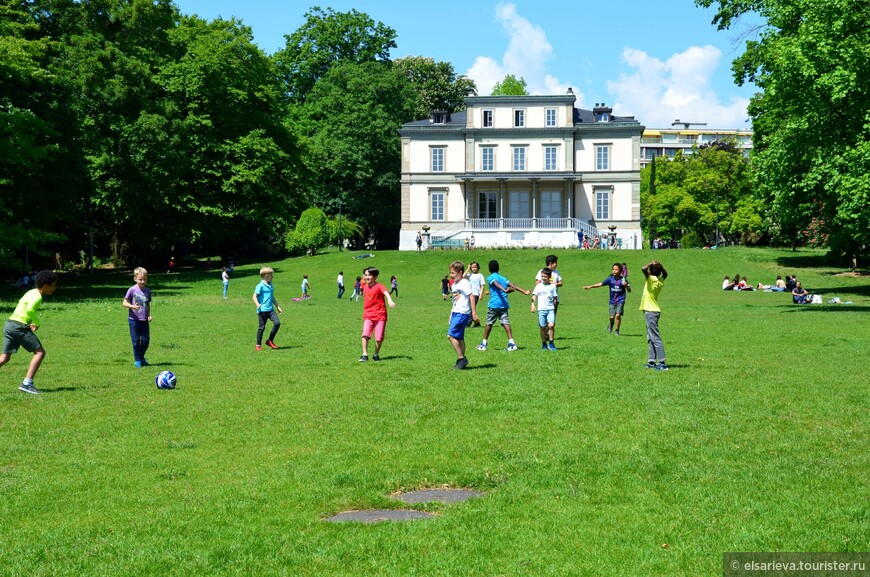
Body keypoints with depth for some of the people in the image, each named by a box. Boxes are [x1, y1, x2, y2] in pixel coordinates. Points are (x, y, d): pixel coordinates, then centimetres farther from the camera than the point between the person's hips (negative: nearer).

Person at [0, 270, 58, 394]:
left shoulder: (32, 293, 19)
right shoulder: (37, 296, -12)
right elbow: (30, 310, -29)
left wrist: (32, 321, 18)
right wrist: (37, 323, -13)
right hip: (20, 326, -9)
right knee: (40, 352, -4)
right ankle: (27, 383, -11)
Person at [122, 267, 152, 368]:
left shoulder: (148, 291, 7)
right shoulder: (132, 290, -7)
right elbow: (124, 303, -6)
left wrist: (149, 315, 5)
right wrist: (132, 306, -24)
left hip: (144, 320, 4)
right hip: (134, 319, -4)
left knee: (146, 340, 3)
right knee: (136, 341, 1)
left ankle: (141, 357, 25)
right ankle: (137, 360, 13)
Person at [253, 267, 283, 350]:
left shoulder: (270, 285, 16)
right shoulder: (260, 286, -7)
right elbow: (255, 296, -12)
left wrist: (278, 307, 28)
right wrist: (257, 304, -30)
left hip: (270, 309, 7)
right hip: (262, 310, -7)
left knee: (277, 323, -8)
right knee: (262, 327, -2)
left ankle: (270, 341, 6)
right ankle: (258, 345, 11)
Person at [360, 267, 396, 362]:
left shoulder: (379, 286, -10)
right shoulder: (365, 286, 8)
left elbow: (386, 293, -31)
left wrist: (390, 301, -51)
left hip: (380, 315, -4)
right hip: (368, 315, 4)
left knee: (379, 338, -2)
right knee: (365, 334, -14)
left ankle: (376, 355, 18)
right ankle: (365, 355, -10)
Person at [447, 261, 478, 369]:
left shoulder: (464, 283, -11)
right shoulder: (454, 284, 17)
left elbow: (471, 297, -14)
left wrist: (474, 313, -17)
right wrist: (451, 314, 21)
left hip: (462, 313, -9)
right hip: (455, 312, 9)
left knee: (451, 335, -15)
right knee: (459, 337, 9)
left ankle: (461, 358, -9)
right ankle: (462, 360, 14)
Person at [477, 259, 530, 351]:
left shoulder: (490, 278, 1)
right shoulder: (503, 278, 17)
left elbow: (497, 284, -19)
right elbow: (513, 286, 7)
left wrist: (504, 290, -36)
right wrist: (525, 292, 5)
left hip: (494, 304, -4)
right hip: (504, 304, 4)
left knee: (489, 323, 6)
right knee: (505, 322, -2)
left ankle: (483, 344, 14)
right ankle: (511, 343, -16)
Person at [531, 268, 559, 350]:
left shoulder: (552, 286, 7)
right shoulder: (539, 286, 6)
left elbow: (555, 298, 13)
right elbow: (534, 296, -1)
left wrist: (554, 306, 10)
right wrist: (533, 305, -14)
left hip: (550, 309, 0)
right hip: (541, 309, 0)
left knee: (551, 325, -16)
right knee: (543, 327, 3)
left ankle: (551, 343, -3)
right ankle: (544, 344, 16)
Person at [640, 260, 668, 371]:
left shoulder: (652, 279, -17)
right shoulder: (660, 281, 6)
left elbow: (643, 269, -33)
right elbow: (665, 274, 29)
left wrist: (652, 263, -15)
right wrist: (660, 267, 10)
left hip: (651, 312, -9)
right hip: (653, 311, 9)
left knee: (655, 338, -10)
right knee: (650, 338, 15)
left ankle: (662, 363, -11)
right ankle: (652, 362, 19)